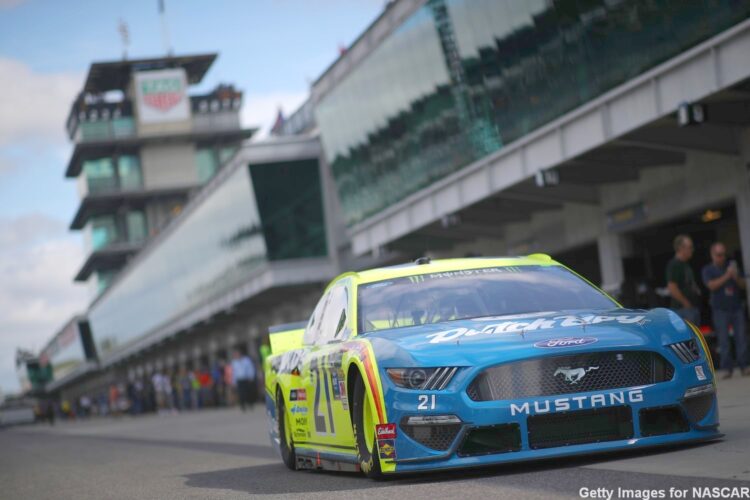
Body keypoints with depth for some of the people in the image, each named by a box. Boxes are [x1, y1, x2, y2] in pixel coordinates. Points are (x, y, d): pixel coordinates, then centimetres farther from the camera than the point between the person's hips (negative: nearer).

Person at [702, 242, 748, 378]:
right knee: (724, 340, -6)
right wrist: (727, 276, -18)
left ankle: (743, 366, -1)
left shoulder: (731, 266, 15)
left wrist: (736, 278, -8)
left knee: (741, 338, -3)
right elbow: (712, 285, -12)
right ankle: (727, 368, -3)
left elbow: (743, 284, 12)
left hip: (737, 307, 3)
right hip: (720, 310, -3)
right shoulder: (708, 270, 5)